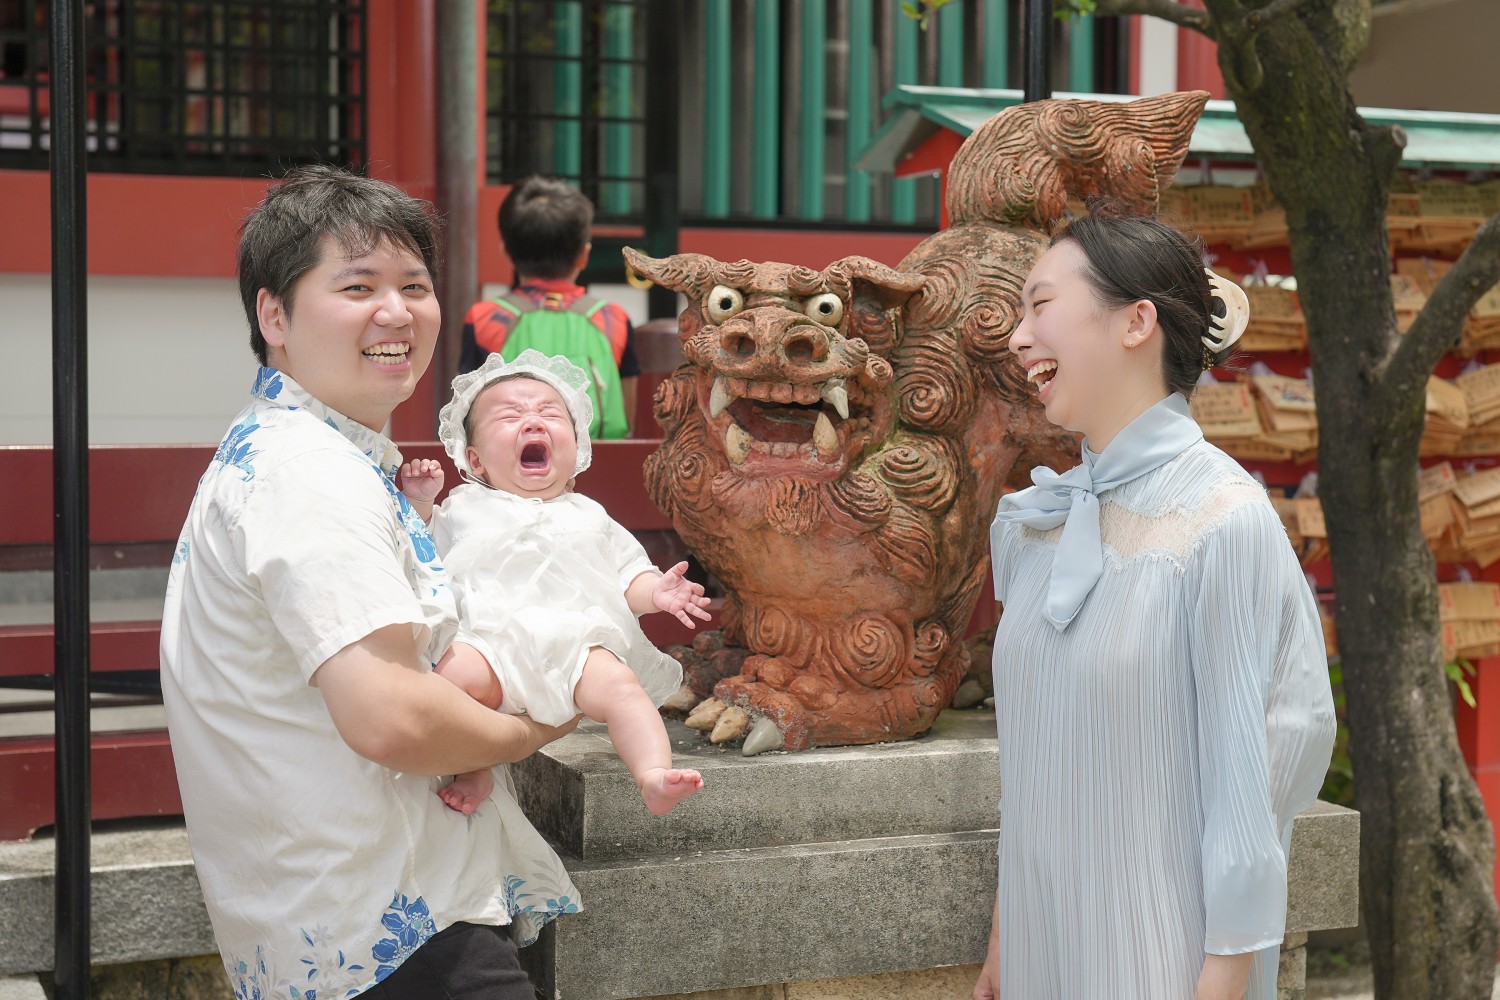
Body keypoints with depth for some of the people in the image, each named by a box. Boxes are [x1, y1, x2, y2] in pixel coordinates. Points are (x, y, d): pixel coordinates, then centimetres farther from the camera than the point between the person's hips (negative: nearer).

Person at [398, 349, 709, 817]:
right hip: (489, 642, -1)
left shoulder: (588, 516, 25)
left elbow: (627, 575, 21)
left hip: (577, 642, 1)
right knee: (454, 676, -33)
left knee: (616, 684, -28)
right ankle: (472, 771, -22)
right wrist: (418, 504, 4)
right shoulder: (463, 508, 22)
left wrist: (655, 591, 0)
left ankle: (654, 775, -39)